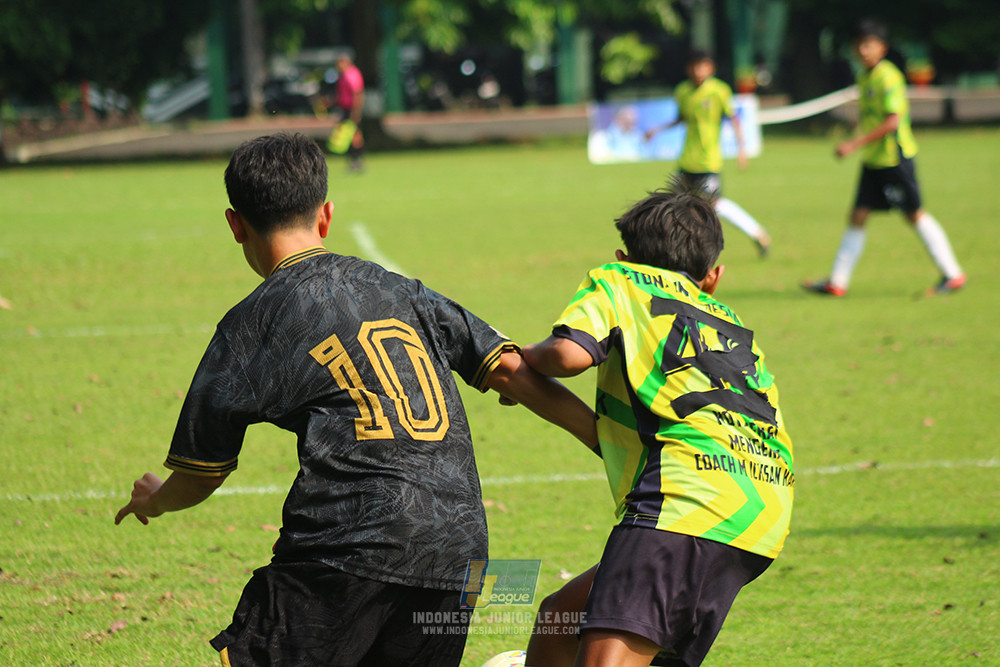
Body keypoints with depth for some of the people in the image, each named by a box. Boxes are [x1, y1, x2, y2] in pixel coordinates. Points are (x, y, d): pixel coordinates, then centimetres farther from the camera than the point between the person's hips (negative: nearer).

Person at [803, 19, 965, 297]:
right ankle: (837, 281, 7)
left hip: (895, 157, -8)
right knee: (858, 216, 5)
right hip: (873, 160, 8)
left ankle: (953, 274, 8)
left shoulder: (888, 77, -17)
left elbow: (893, 121, -23)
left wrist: (855, 144, -25)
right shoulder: (864, 76, 11)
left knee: (915, 215, -1)